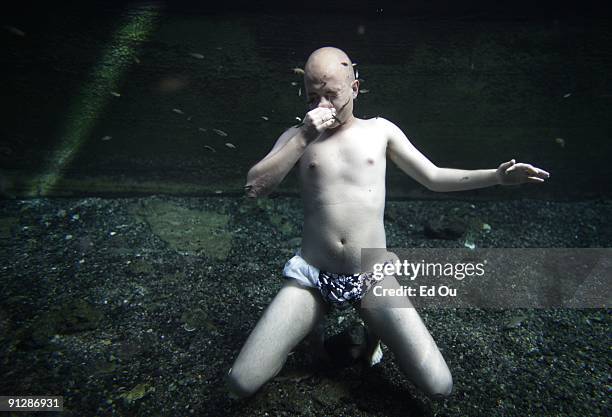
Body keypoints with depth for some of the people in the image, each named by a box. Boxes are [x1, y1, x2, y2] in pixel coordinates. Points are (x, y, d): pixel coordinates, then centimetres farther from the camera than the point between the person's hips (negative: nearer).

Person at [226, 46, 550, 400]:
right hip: (312, 277, 0)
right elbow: (254, 188, -6)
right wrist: (304, 137, -13)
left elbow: (434, 178, 12)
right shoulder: (298, 136, 7)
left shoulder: (379, 130, 8)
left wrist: (498, 175, 1)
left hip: (373, 277, 1)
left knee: (440, 387, -7)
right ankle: (309, 325, 18)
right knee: (241, 384, -7)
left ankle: (376, 329, 19)